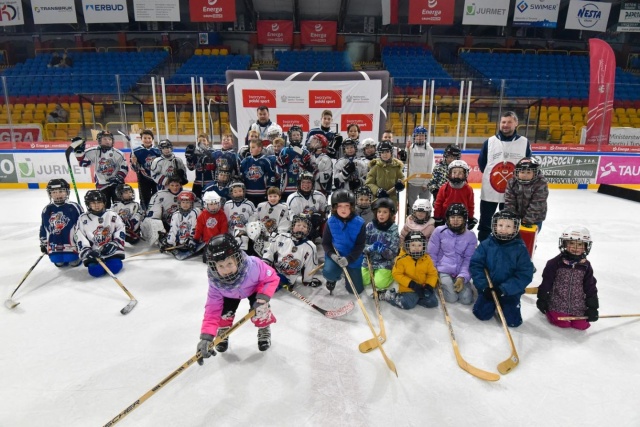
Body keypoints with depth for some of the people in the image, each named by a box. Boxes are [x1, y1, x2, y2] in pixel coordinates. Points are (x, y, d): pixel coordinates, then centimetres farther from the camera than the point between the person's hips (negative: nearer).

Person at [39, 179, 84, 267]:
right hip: (55, 245, 4)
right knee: (59, 263, 11)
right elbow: (43, 228, 14)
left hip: (72, 243, -4)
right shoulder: (47, 210, 4)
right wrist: (43, 243, 16)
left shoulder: (74, 207, -10)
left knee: (74, 262, 1)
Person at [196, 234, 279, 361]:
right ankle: (222, 334, 24)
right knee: (224, 313, -12)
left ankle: (264, 332, 17)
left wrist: (263, 296, -42)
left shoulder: (253, 265, -46)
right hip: (229, 294, 2)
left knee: (260, 309, -18)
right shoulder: (215, 282, -35)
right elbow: (212, 309, -30)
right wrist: (206, 337, -39)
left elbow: (271, 278, -28)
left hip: (254, 288, -1)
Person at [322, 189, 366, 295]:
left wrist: (348, 259, -25)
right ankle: (333, 278, 9)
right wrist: (332, 255, -22)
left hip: (353, 258, 1)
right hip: (335, 255, 0)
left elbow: (360, 245, -13)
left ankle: (347, 274, 41)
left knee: (355, 290, 6)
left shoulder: (359, 223, -15)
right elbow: (325, 242, -4)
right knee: (328, 273, -32)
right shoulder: (331, 222, -11)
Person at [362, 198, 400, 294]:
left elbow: (393, 254, -12)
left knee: (380, 283, -17)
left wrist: (384, 251, -34)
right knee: (361, 281, -9)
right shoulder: (370, 226, -7)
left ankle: (390, 274, 14)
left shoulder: (393, 230, -12)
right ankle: (373, 272, 21)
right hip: (368, 260, 2)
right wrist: (371, 248, -26)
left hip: (385, 263, -2)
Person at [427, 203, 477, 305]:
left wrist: (462, 276, -16)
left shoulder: (471, 236, 0)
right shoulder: (439, 231, -5)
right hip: (444, 270, -2)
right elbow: (431, 254, -1)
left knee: (466, 299, -13)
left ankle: (460, 280, 17)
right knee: (451, 298, -20)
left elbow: (469, 259, -2)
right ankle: (443, 284, 12)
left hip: (461, 273, 2)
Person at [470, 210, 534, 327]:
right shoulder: (486, 244, -8)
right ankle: (493, 304, 25)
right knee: (482, 314, -7)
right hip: (488, 288, 1)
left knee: (513, 321, -5)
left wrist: (504, 289, -22)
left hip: (510, 291, 0)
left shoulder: (520, 249, -11)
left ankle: (502, 304, 26)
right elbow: (475, 265, -8)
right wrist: (483, 286, -18)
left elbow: (525, 275, -13)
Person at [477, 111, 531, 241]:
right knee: (485, 222, 9)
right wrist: (490, 175, 6)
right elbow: (481, 162, 7)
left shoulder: (524, 142, -1)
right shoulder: (490, 141, -1)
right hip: (489, 190, 0)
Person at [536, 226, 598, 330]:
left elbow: (590, 287, 6)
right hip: (558, 305, -3)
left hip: (578, 307, 4)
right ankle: (549, 311, 17)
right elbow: (546, 282, -6)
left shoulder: (586, 266, 1)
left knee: (582, 325, -3)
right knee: (563, 323, -10)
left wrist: (593, 307, 4)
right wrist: (542, 300, -4)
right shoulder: (555, 263, -10)